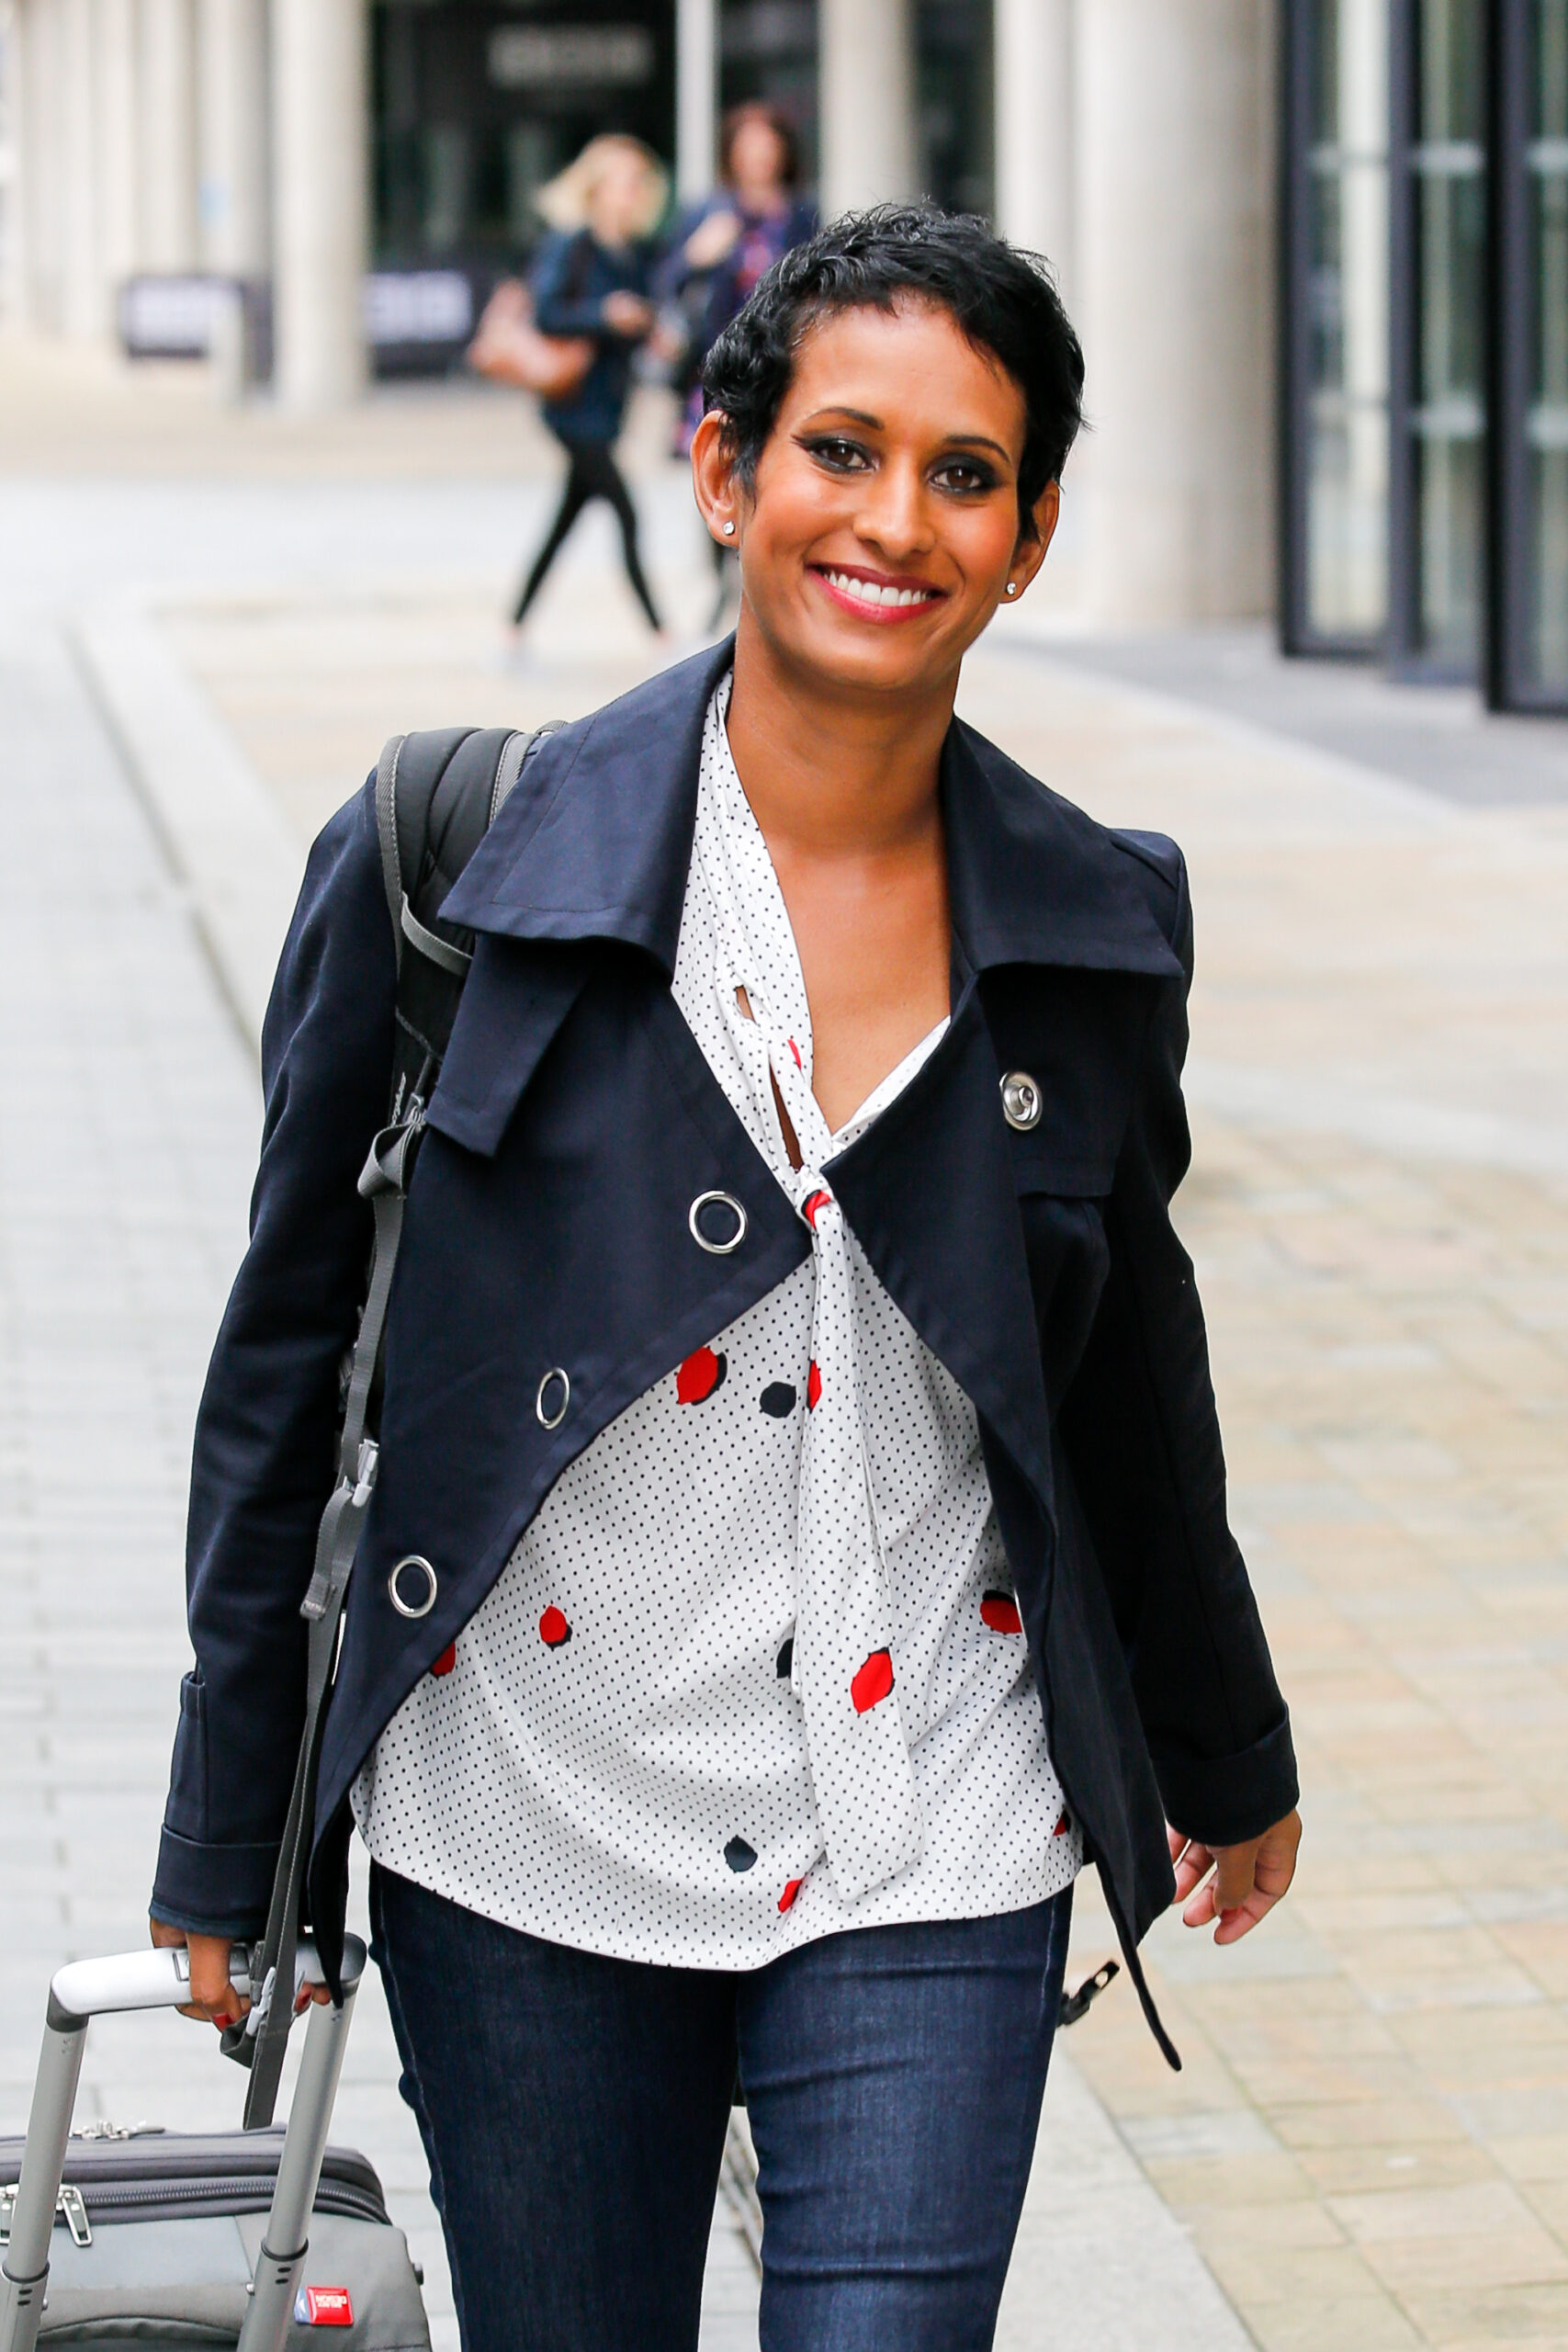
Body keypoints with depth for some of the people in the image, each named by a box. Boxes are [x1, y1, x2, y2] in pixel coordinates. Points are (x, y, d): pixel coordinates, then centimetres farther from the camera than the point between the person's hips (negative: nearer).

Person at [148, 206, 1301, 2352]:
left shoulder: (1098, 928, 1)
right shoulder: (459, 864, -7)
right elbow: (289, 1359, 0)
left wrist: (1228, 1757, 29)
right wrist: (224, 1847, 3)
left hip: (931, 1872, 1)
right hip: (527, 1860, -1)